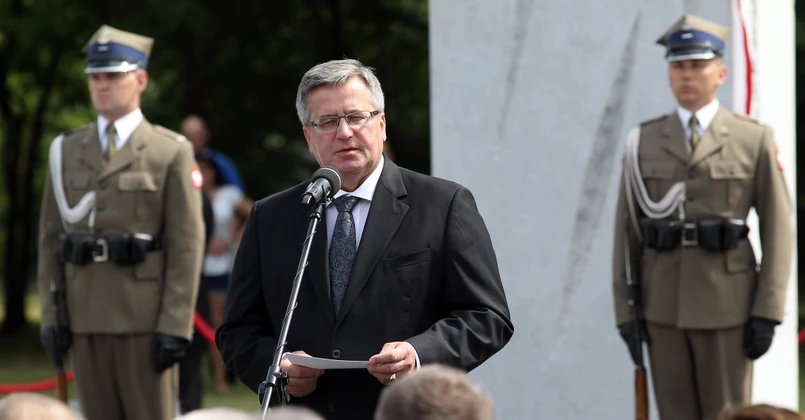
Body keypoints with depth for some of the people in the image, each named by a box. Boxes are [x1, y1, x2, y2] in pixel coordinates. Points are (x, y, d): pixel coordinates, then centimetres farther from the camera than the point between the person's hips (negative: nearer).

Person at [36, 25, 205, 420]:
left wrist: (175, 325, -12)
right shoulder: (66, 151, 12)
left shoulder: (172, 152, 0)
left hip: (146, 319, -4)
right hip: (86, 319, 4)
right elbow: (50, 238, 12)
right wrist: (51, 315, 3)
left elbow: (187, 244, -5)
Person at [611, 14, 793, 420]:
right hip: (663, 305, 2)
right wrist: (624, 309, 0)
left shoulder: (754, 139, 2)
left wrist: (767, 312, -8)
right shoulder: (643, 142, 8)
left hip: (728, 305, -2)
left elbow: (778, 228, -1)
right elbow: (626, 228, 7)